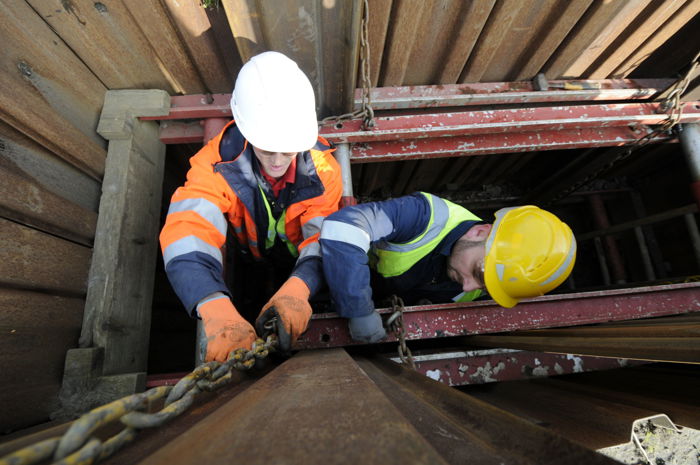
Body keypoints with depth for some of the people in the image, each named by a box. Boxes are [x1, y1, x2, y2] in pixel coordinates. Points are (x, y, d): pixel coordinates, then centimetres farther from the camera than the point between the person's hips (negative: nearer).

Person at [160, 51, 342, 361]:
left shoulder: (321, 167, -30)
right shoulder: (218, 163, -33)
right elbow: (187, 233, -45)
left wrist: (297, 289, -60)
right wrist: (217, 311, -64)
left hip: (300, 261, 1)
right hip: (252, 258, 0)